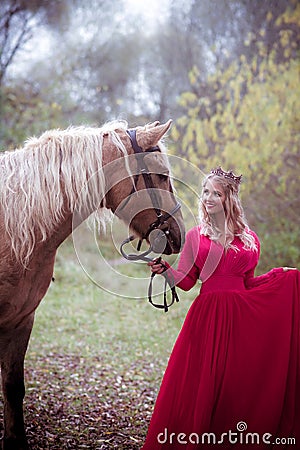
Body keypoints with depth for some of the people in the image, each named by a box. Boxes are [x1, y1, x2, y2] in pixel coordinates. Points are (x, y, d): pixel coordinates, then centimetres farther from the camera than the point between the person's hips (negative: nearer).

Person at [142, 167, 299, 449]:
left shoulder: (248, 238, 8)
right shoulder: (196, 237, 5)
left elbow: (248, 282, 14)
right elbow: (186, 281, 4)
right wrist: (165, 270, -13)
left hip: (242, 315, 1)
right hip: (208, 315, -1)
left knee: (241, 382, 3)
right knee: (201, 382, -1)